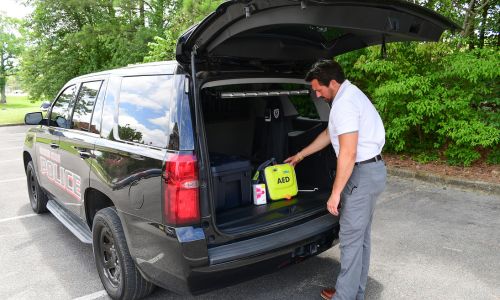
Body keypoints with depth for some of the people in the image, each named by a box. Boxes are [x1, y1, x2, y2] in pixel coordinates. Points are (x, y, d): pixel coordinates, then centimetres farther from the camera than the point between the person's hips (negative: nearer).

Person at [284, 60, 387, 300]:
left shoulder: (344, 104, -20)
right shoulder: (350, 95, 14)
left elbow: (348, 154, -24)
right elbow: (328, 134, 24)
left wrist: (335, 193, -18)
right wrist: (301, 155, 31)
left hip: (362, 174, -11)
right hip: (370, 170, 11)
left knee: (350, 239, -1)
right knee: (361, 237, 16)